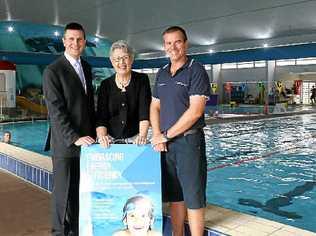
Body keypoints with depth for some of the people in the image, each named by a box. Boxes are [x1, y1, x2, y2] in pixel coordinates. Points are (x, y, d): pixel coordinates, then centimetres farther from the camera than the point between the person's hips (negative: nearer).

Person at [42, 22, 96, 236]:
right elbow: (56, 111, -15)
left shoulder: (86, 67, 14)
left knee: (81, 191, 12)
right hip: (65, 144, -6)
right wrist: (74, 138, -20)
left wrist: (94, 132, 13)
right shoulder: (53, 71, -8)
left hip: (86, 141, 6)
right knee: (64, 192, 5)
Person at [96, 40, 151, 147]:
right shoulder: (105, 84, 5)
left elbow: (144, 112, -7)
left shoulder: (142, 80, 2)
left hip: (135, 139, -1)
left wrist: (142, 135, -21)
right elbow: (101, 117, 1)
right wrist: (102, 137, -17)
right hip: (111, 140, 1)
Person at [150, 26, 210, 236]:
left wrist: (166, 135, -13)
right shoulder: (162, 73, 13)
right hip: (166, 143, 6)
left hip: (188, 141, -6)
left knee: (193, 198, 1)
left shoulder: (196, 71, -7)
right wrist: (157, 136, -3)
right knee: (174, 195, 14)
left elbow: (195, 111, -16)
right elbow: (155, 107, 14)